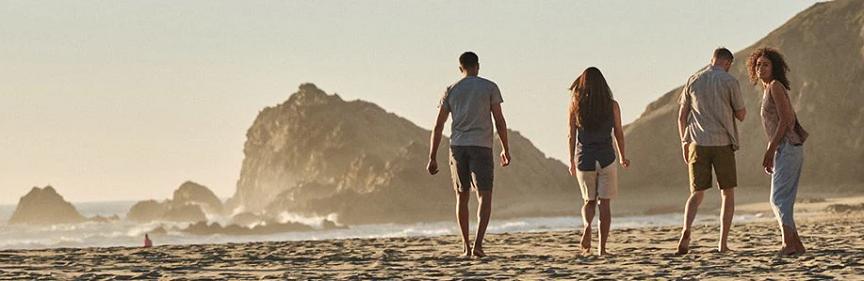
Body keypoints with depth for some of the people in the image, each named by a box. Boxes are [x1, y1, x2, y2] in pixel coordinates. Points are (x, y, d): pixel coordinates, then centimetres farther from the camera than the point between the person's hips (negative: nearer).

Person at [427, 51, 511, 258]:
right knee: (485, 197, -2)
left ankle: (466, 246, 14)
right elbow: (500, 121, 0)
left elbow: (438, 127, 6)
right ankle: (478, 244, -18)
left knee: (462, 196, 13)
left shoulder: (451, 91, 10)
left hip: (457, 147, 3)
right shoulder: (489, 88, 4)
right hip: (481, 147, -3)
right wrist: (505, 150, 9)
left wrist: (432, 158, 8)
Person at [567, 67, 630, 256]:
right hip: (606, 158, -1)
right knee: (605, 203, 5)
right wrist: (623, 157, 18)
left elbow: (572, 135, 0)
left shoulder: (575, 104, -2)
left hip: (584, 157, 1)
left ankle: (587, 225, -14)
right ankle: (602, 247, 1)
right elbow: (619, 134, 3)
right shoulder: (612, 106, -2)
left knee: (589, 200, 17)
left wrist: (571, 161, 10)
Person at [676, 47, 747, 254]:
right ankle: (723, 243, 3)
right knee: (728, 193, 10)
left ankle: (686, 231, -17)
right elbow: (741, 115, 2)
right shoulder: (730, 82, -3)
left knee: (697, 194, 9)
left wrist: (684, 142, 16)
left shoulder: (693, 81, 8)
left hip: (698, 144, 3)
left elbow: (681, 116, 8)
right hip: (723, 143, -3)